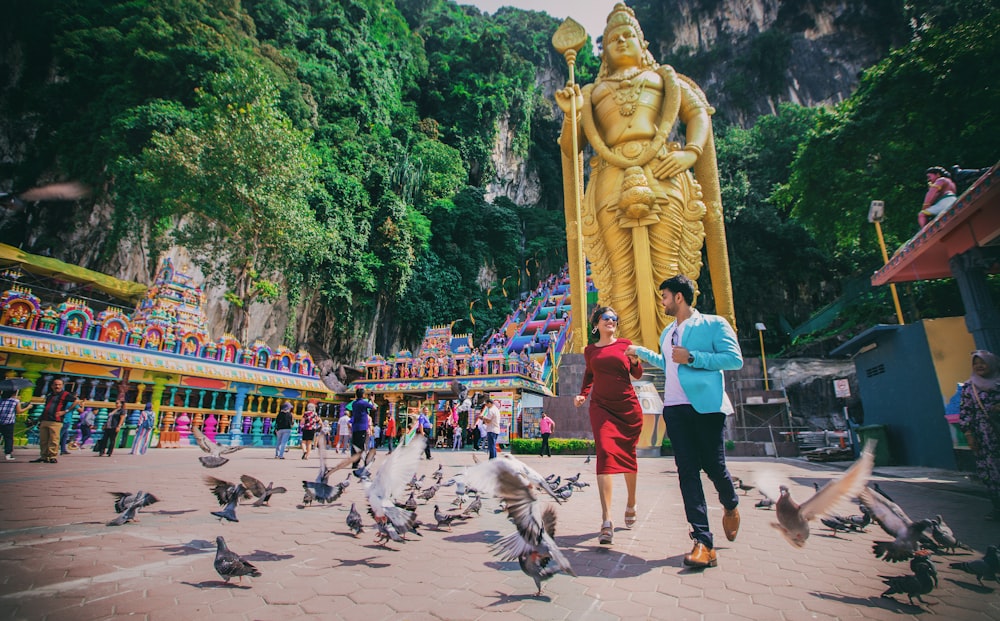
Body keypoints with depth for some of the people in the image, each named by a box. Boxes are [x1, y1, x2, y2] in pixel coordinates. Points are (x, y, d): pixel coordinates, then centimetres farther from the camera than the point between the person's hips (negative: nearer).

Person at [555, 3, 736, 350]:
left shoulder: (665, 78, 29)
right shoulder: (590, 93, 30)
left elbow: (699, 114, 15)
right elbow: (570, 148, 20)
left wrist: (690, 152, -4)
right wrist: (571, 114, 1)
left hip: (663, 176, 0)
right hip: (611, 184, 1)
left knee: (666, 276, -11)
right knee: (624, 280, -11)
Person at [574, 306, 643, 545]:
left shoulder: (625, 344, 6)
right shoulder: (590, 351, 9)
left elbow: (637, 375, 7)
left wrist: (634, 360, -12)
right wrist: (583, 394, 8)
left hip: (628, 407, 1)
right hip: (601, 408, 0)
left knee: (628, 455, 12)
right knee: (605, 454, -16)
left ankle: (631, 503, 38)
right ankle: (606, 520, -19)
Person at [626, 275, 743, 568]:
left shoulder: (713, 323, 0)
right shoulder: (667, 333, 21)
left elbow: (735, 358, -9)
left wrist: (693, 358, -14)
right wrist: (640, 352, 41)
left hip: (707, 406, -5)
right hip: (675, 408, 6)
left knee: (714, 466, 2)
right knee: (687, 472, -1)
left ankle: (730, 506, 37)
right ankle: (703, 543, 2)